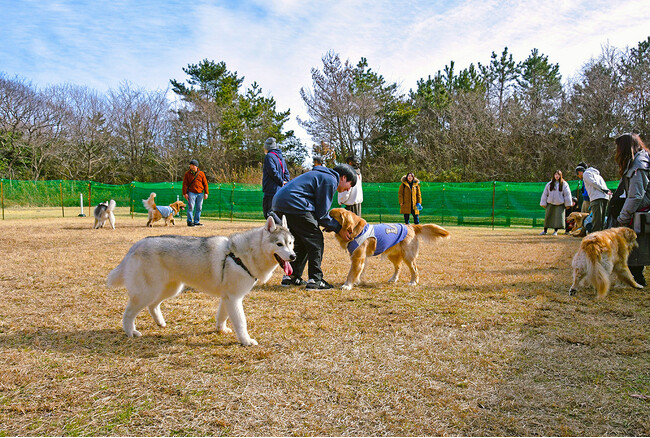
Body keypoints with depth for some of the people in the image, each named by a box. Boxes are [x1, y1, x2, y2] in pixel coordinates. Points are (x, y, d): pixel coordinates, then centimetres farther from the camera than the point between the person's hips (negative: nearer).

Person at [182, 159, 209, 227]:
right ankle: (189, 221, -3)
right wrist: (185, 193, -6)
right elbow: (185, 184, 3)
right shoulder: (187, 174, 5)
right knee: (191, 207, -9)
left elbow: (205, 183, 9)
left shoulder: (201, 173, 8)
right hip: (191, 193, -2)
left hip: (200, 193, 3)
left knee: (199, 208, 4)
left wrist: (206, 193, 3)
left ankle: (196, 222, 12)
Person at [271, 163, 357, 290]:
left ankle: (291, 277, 22)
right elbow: (321, 214, -6)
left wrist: (331, 225, 18)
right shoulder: (330, 180, -4)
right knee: (316, 241, -2)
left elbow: (318, 209, 26)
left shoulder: (322, 175, 27)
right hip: (293, 205, -10)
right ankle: (315, 280, -2)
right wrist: (339, 228, 4)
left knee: (301, 242, 20)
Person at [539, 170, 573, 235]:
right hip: (550, 204, 2)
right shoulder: (549, 184, 6)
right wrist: (543, 203, 6)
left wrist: (568, 204, -2)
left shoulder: (564, 184, 1)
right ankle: (545, 230, 13)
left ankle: (555, 231, 6)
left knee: (558, 217, -5)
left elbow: (567, 194, 1)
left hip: (560, 204, -2)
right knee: (547, 217, 4)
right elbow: (545, 194, 9)